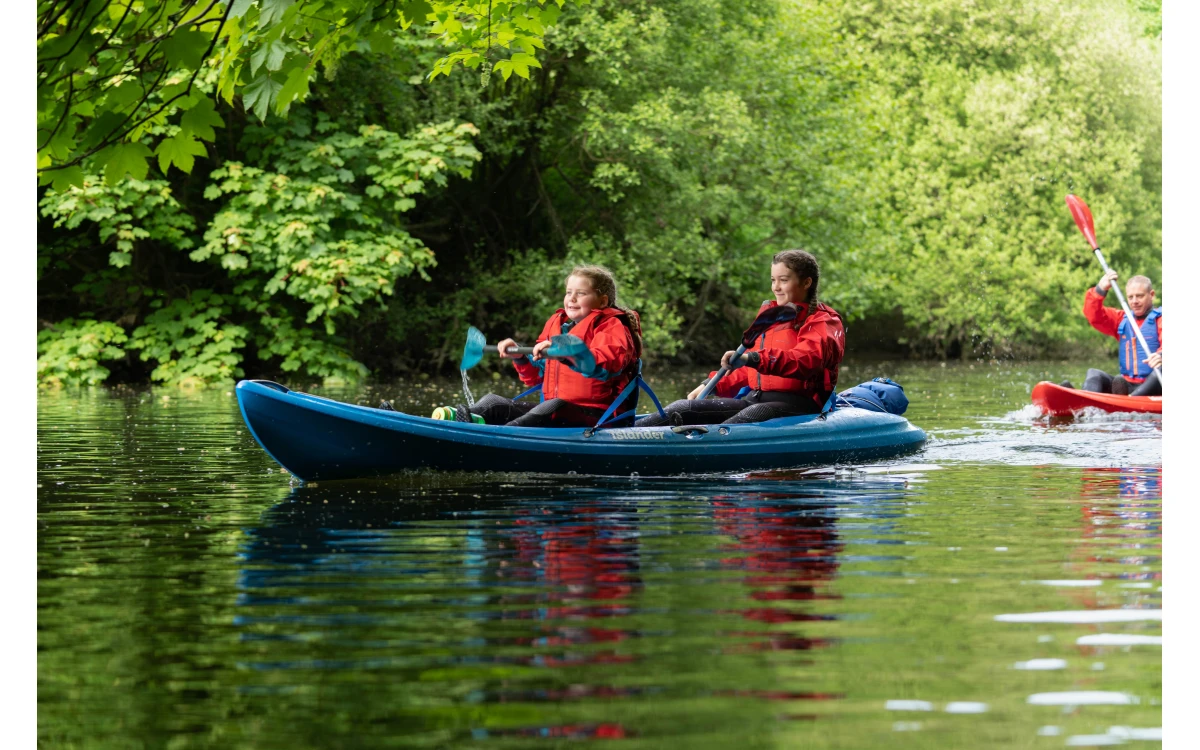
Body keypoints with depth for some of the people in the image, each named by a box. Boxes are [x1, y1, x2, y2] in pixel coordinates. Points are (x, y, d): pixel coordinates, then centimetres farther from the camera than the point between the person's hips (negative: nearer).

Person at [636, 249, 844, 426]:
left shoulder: (823, 322, -2)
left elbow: (805, 361, -24)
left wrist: (754, 359, -37)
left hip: (797, 404, -8)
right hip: (755, 399, 8)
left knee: (749, 416, -38)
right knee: (684, 409, -10)